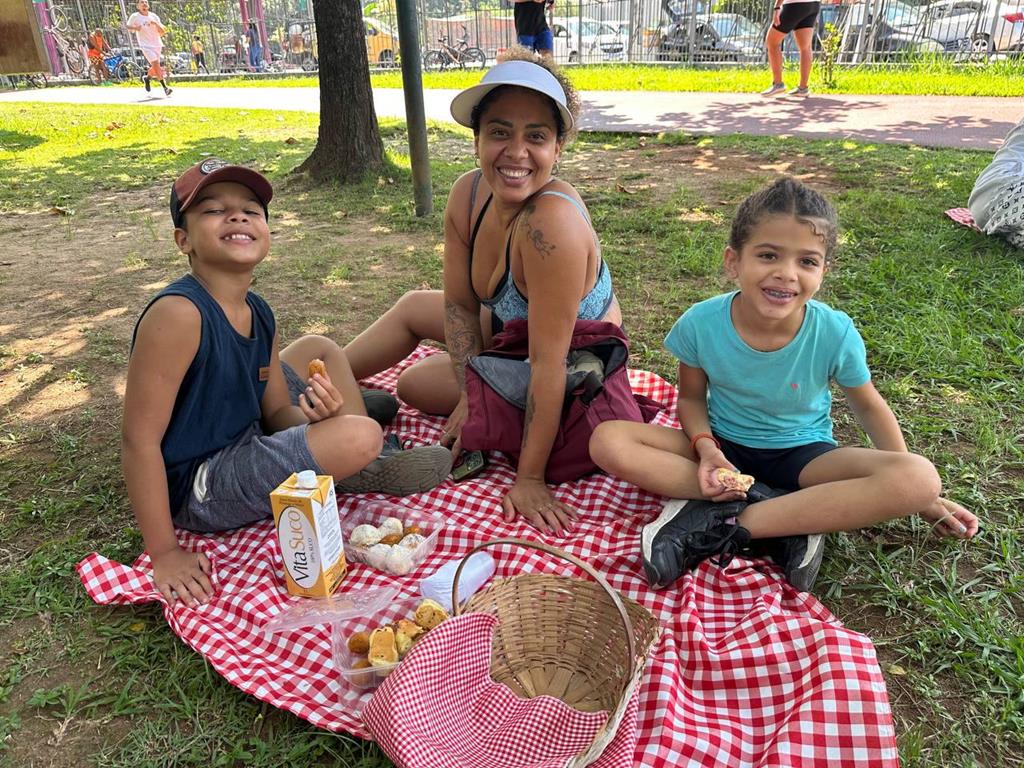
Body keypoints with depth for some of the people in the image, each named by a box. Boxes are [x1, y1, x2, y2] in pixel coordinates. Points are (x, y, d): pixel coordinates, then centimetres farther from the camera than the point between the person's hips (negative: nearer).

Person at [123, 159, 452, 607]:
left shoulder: (257, 314, -1)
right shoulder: (178, 314, -26)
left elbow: (277, 414, 6)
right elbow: (139, 440, -26)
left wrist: (311, 414, -18)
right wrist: (165, 554, -23)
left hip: (246, 439, 9)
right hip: (199, 490, -9)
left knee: (319, 349, 20)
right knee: (360, 438, -27)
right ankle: (360, 475, 8)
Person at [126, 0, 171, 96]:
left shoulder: (154, 16, 6)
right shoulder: (135, 17, -2)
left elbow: (163, 32, 6)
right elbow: (128, 27, 8)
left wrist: (156, 24, -14)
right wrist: (135, 28, -13)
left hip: (157, 45, 4)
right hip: (146, 45, -4)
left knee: (155, 66, 11)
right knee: (155, 64, -19)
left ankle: (147, 78, 40)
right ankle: (165, 87, -19)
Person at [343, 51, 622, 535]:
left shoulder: (552, 223, -40)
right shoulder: (468, 194, -16)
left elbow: (547, 364, -37)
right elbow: (460, 304, -7)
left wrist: (529, 478, -32)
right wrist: (472, 392, -17)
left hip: (572, 370, -7)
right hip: (515, 327, 7)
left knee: (413, 384, 1)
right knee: (414, 306, 19)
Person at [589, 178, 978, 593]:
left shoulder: (835, 333, -19)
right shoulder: (700, 324, -19)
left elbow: (868, 406, -1)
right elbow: (691, 396, -3)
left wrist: (920, 494, -1)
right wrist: (706, 447, -24)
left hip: (802, 456, 0)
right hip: (723, 446, 1)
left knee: (919, 479, -29)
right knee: (607, 441, -26)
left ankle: (724, 523, -26)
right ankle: (788, 518, -22)